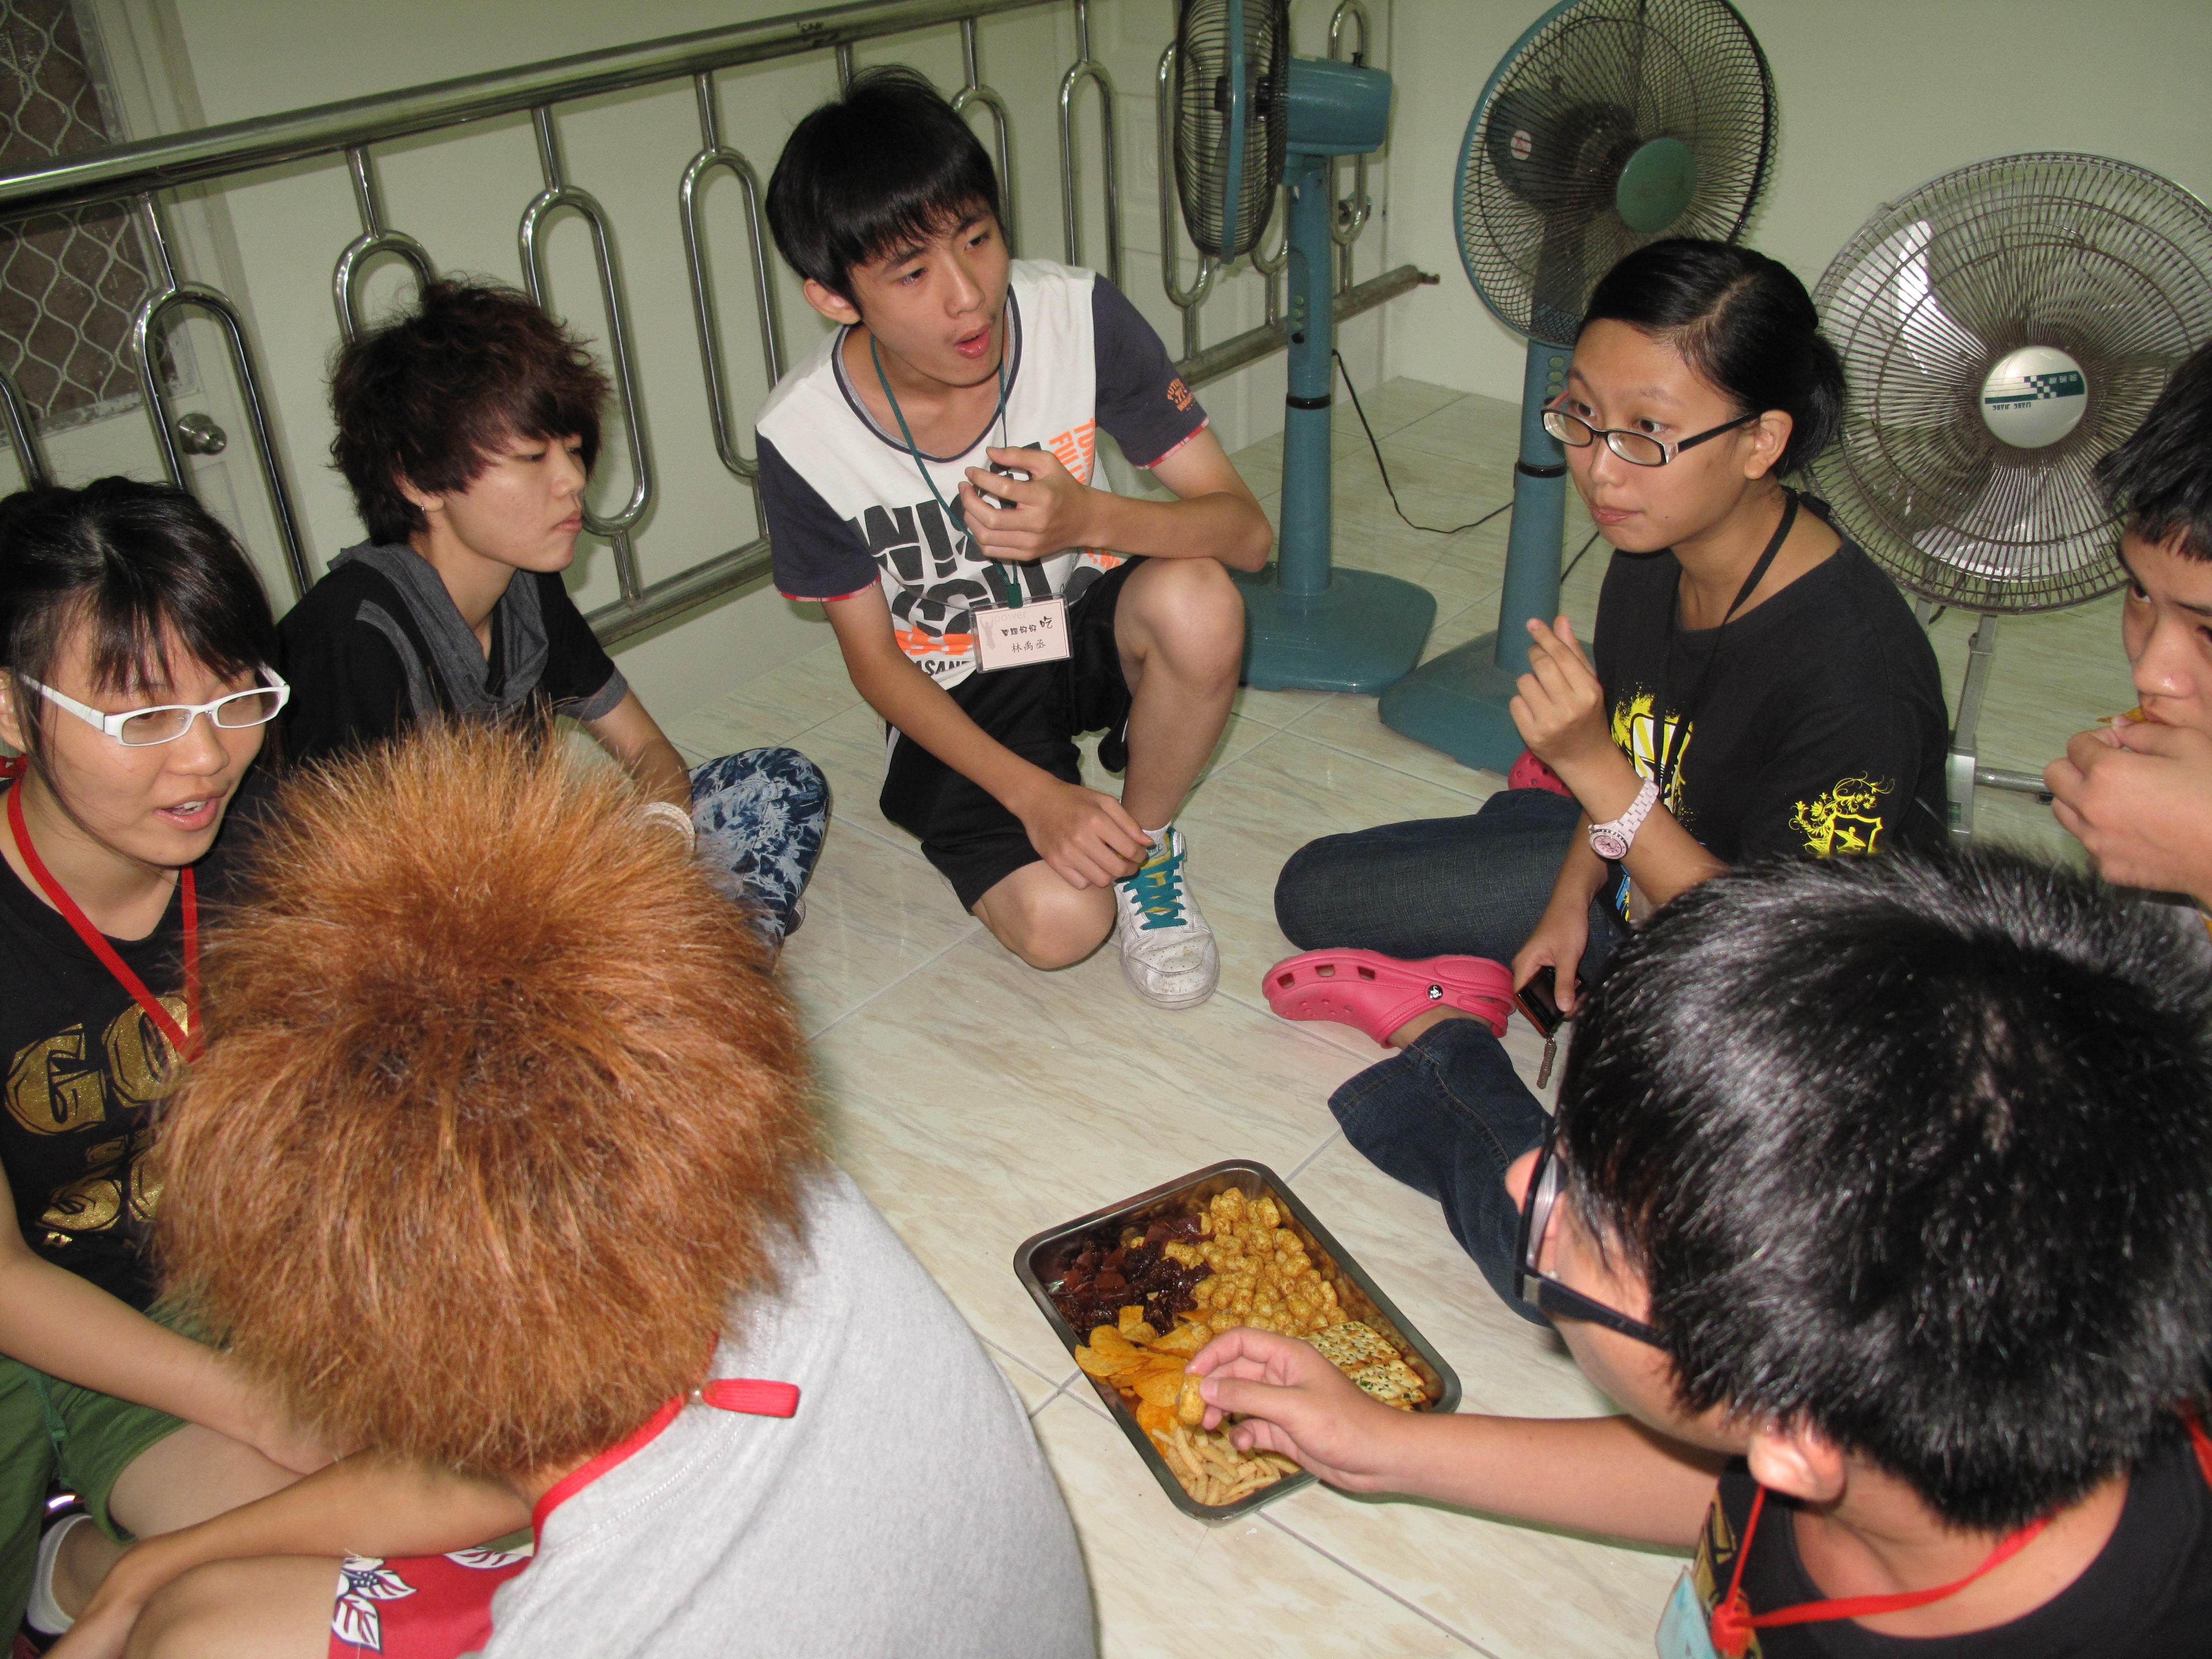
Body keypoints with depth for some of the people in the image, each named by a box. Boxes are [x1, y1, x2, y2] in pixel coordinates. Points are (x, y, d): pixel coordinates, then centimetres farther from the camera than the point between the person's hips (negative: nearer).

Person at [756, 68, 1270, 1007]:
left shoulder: (1079, 317, -21)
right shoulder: (804, 435, -21)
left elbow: (1245, 530, -18)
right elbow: (874, 658, -9)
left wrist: (1090, 518, -39)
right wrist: (1032, 792, -21)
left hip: (1091, 624, 2)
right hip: (959, 692, -1)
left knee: (1197, 603, -34)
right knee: (1058, 924, -24)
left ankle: (1145, 845, -5)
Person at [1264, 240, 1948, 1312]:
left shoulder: (1852, 671, -34)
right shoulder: (1652, 554, -12)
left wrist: (1599, 774, -35)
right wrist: (1569, 898, -2)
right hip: (1638, 882, 7)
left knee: (1558, 1258, -30)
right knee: (1313, 893, 12)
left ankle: (1449, 1039, -6)